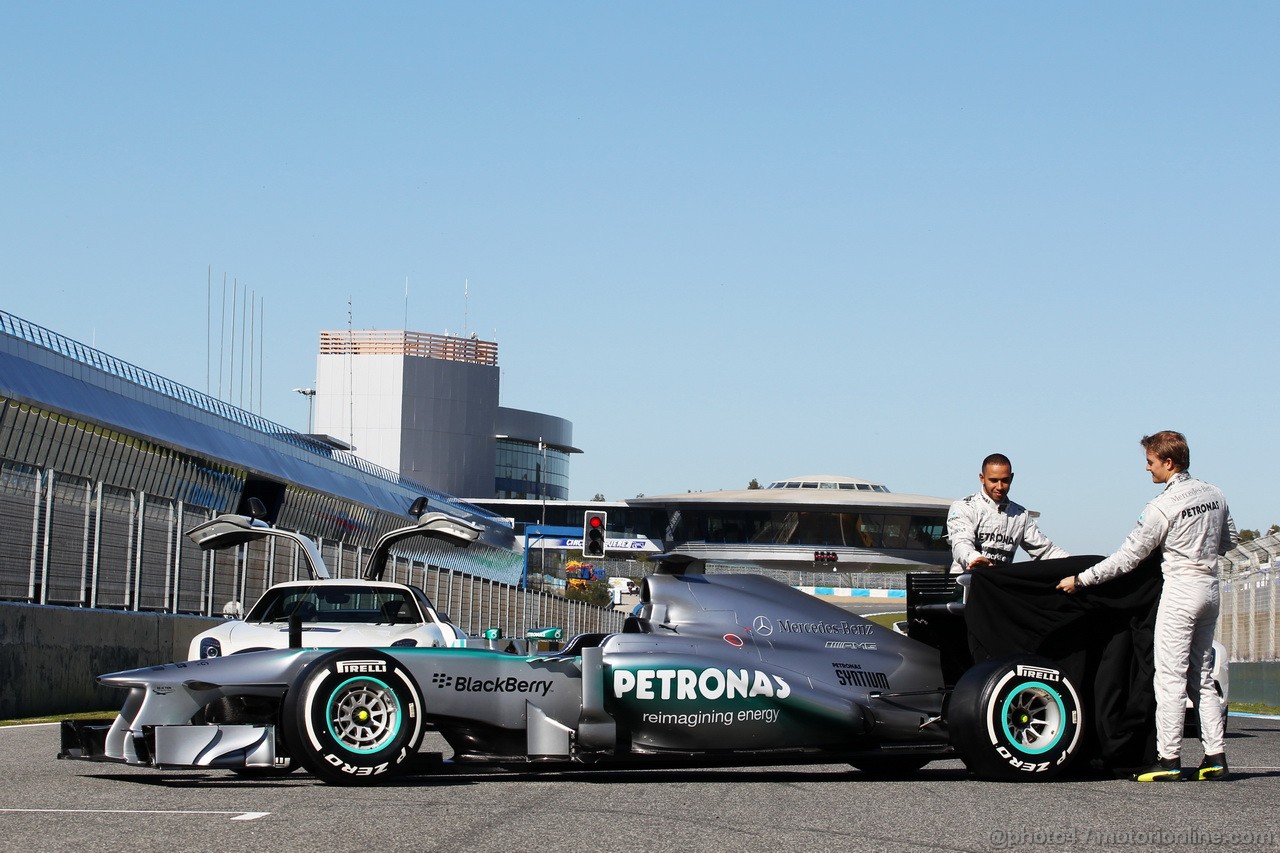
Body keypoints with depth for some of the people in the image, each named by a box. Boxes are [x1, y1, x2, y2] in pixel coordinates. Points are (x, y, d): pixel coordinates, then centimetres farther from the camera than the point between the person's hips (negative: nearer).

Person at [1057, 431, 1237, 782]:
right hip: (1210, 588, 8)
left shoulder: (1162, 507, -14)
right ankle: (1215, 757, 10)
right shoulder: (1214, 494, 8)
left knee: (1170, 677, -5)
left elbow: (1127, 558, -11)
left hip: (1181, 588, -8)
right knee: (1203, 677, 13)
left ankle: (1168, 759, -6)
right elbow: (1229, 540, 21)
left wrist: (1081, 579, -4)